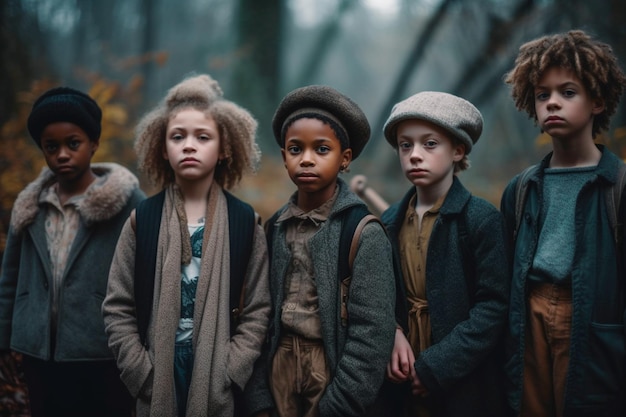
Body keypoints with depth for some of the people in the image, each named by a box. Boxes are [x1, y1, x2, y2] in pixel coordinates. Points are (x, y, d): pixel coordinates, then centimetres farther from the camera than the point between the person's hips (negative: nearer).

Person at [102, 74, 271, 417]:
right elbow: (117, 308, 0)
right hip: (157, 384, 1)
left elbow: (257, 310, -2)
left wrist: (227, 374, -10)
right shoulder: (142, 219, 0)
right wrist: (144, 375, -7)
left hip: (219, 387, 0)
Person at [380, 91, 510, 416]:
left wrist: (436, 365, -17)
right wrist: (392, 334, -10)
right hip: (403, 382, 4)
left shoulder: (481, 218, -10)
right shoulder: (390, 220, 6)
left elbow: (493, 306, -14)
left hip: (462, 386, -4)